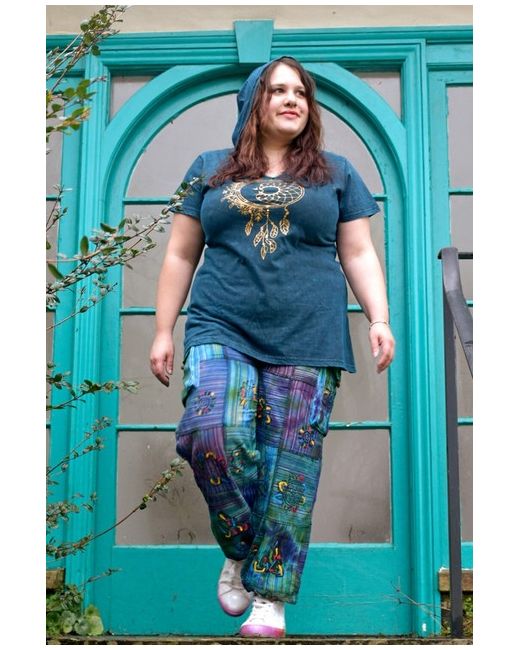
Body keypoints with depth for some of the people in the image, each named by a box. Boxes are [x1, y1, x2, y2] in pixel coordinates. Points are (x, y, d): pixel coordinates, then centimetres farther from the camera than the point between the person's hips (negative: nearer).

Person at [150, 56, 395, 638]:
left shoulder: (336, 174, 15)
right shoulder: (209, 170, 16)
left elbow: (358, 254, 13)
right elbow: (180, 255, 15)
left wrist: (379, 319, -1)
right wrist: (163, 330, 9)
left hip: (307, 342, 0)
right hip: (221, 333, 0)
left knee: (291, 463, -4)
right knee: (212, 433, -22)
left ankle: (271, 594, 8)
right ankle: (239, 551, 4)